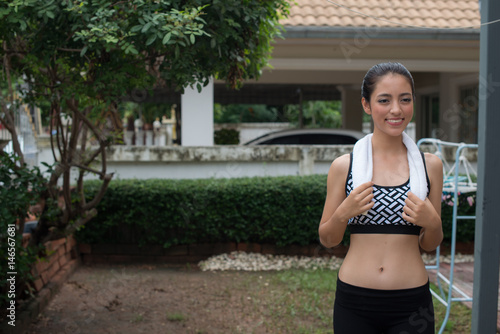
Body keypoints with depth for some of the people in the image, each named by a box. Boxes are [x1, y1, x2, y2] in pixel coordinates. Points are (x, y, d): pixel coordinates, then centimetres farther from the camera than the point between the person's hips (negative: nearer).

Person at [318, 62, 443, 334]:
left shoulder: (430, 165, 1)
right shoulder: (344, 166, -2)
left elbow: (430, 245, 8)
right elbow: (327, 240, 4)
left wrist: (431, 222, -12)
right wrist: (343, 213, -14)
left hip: (411, 305, 1)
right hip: (354, 302, 0)